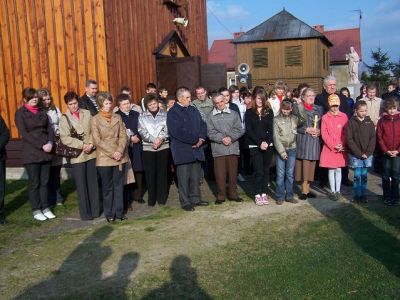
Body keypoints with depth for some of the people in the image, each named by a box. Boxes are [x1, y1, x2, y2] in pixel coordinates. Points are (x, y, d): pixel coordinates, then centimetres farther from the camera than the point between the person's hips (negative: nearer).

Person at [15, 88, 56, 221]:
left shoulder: (42, 112, 13)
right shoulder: (20, 113, -1)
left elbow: (50, 129, 10)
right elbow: (24, 133, -10)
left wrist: (50, 143, -9)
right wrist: (41, 146, -16)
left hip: (46, 152, 4)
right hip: (31, 153, -4)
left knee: (44, 181, 8)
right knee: (34, 183, 2)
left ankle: (45, 208, 17)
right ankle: (36, 210, 10)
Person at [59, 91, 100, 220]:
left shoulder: (87, 113, 7)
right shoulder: (64, 118, 1)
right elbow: (65, 138, -7)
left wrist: (91, 144, -12)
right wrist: (82, 145, -14)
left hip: (92, 153, 2)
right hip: (77, 156, -2)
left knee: (93, 183, 6)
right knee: (81, 185, 3)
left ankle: (95, 210, 16)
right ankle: (85, 213, 11)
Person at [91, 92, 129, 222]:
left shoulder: (117, 117, 8)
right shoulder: (95, 120, -2)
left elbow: (123, 136, 4)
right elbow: (97, 141, -8)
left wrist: (119, 151, -11)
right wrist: (112, 153, -14)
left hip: (120, 157, 3)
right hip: (104, 158, -3)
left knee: (119, 185, 8)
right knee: (107, 187, 6)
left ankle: (119, 212, 17)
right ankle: (109, 214, 16)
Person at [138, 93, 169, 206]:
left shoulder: (164, 114, 8)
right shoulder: (142, 116, 7)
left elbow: (167, 129, -1)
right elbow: (142, 130, -4)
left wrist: (160, 139, -17)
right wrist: (153, 140, -15)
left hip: (163, 146, 0)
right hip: (148, 148, 0)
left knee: (162, 172, 2)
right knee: (150, 173, 1)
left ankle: (162, 198, 12)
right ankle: (151, 199, 11)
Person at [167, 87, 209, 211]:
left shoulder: (193, 110, 13)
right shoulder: (173, 113, -8)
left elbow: (202, 124, 12)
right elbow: (177, 131, -18)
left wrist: (201, 138, -6)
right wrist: (194, 140, -15)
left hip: (196, 147, 6)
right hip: (182, 149, -6)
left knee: (196, 176, 12)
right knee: (184, 177, -1)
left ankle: (195, 198, 23)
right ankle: (185, 202, 8)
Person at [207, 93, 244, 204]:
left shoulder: (234, 114, 9)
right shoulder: (210, 116, 5)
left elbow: (239, 130, 3)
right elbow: (210, 133, -3)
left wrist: (231, 138, -11)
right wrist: (222, 139, -15)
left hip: (233, 148, 2)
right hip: (218, 149, -2)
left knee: (233, 172, 9)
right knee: (220, 174, 0)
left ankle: (233, 194, 21)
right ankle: (221, 195, 12)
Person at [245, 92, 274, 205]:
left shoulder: (269, 112, 9)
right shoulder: (249, 113, 4)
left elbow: (270, 129, 2)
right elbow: (249, 130, -3)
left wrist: (267, 142, -13)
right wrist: (260, 143, -13)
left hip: (268, 145, 2)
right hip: (255, 146, -2)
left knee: (266, 170, 4)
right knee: (259, 171, -7)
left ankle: (264, 193, 12)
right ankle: (257, 195, 2)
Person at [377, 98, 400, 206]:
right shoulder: (382, 120, 1)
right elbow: (379, 137, -1)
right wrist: (386, 150, -9)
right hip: (386, 153, 0)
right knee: (386, 176, 6)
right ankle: (387, 197, 16)